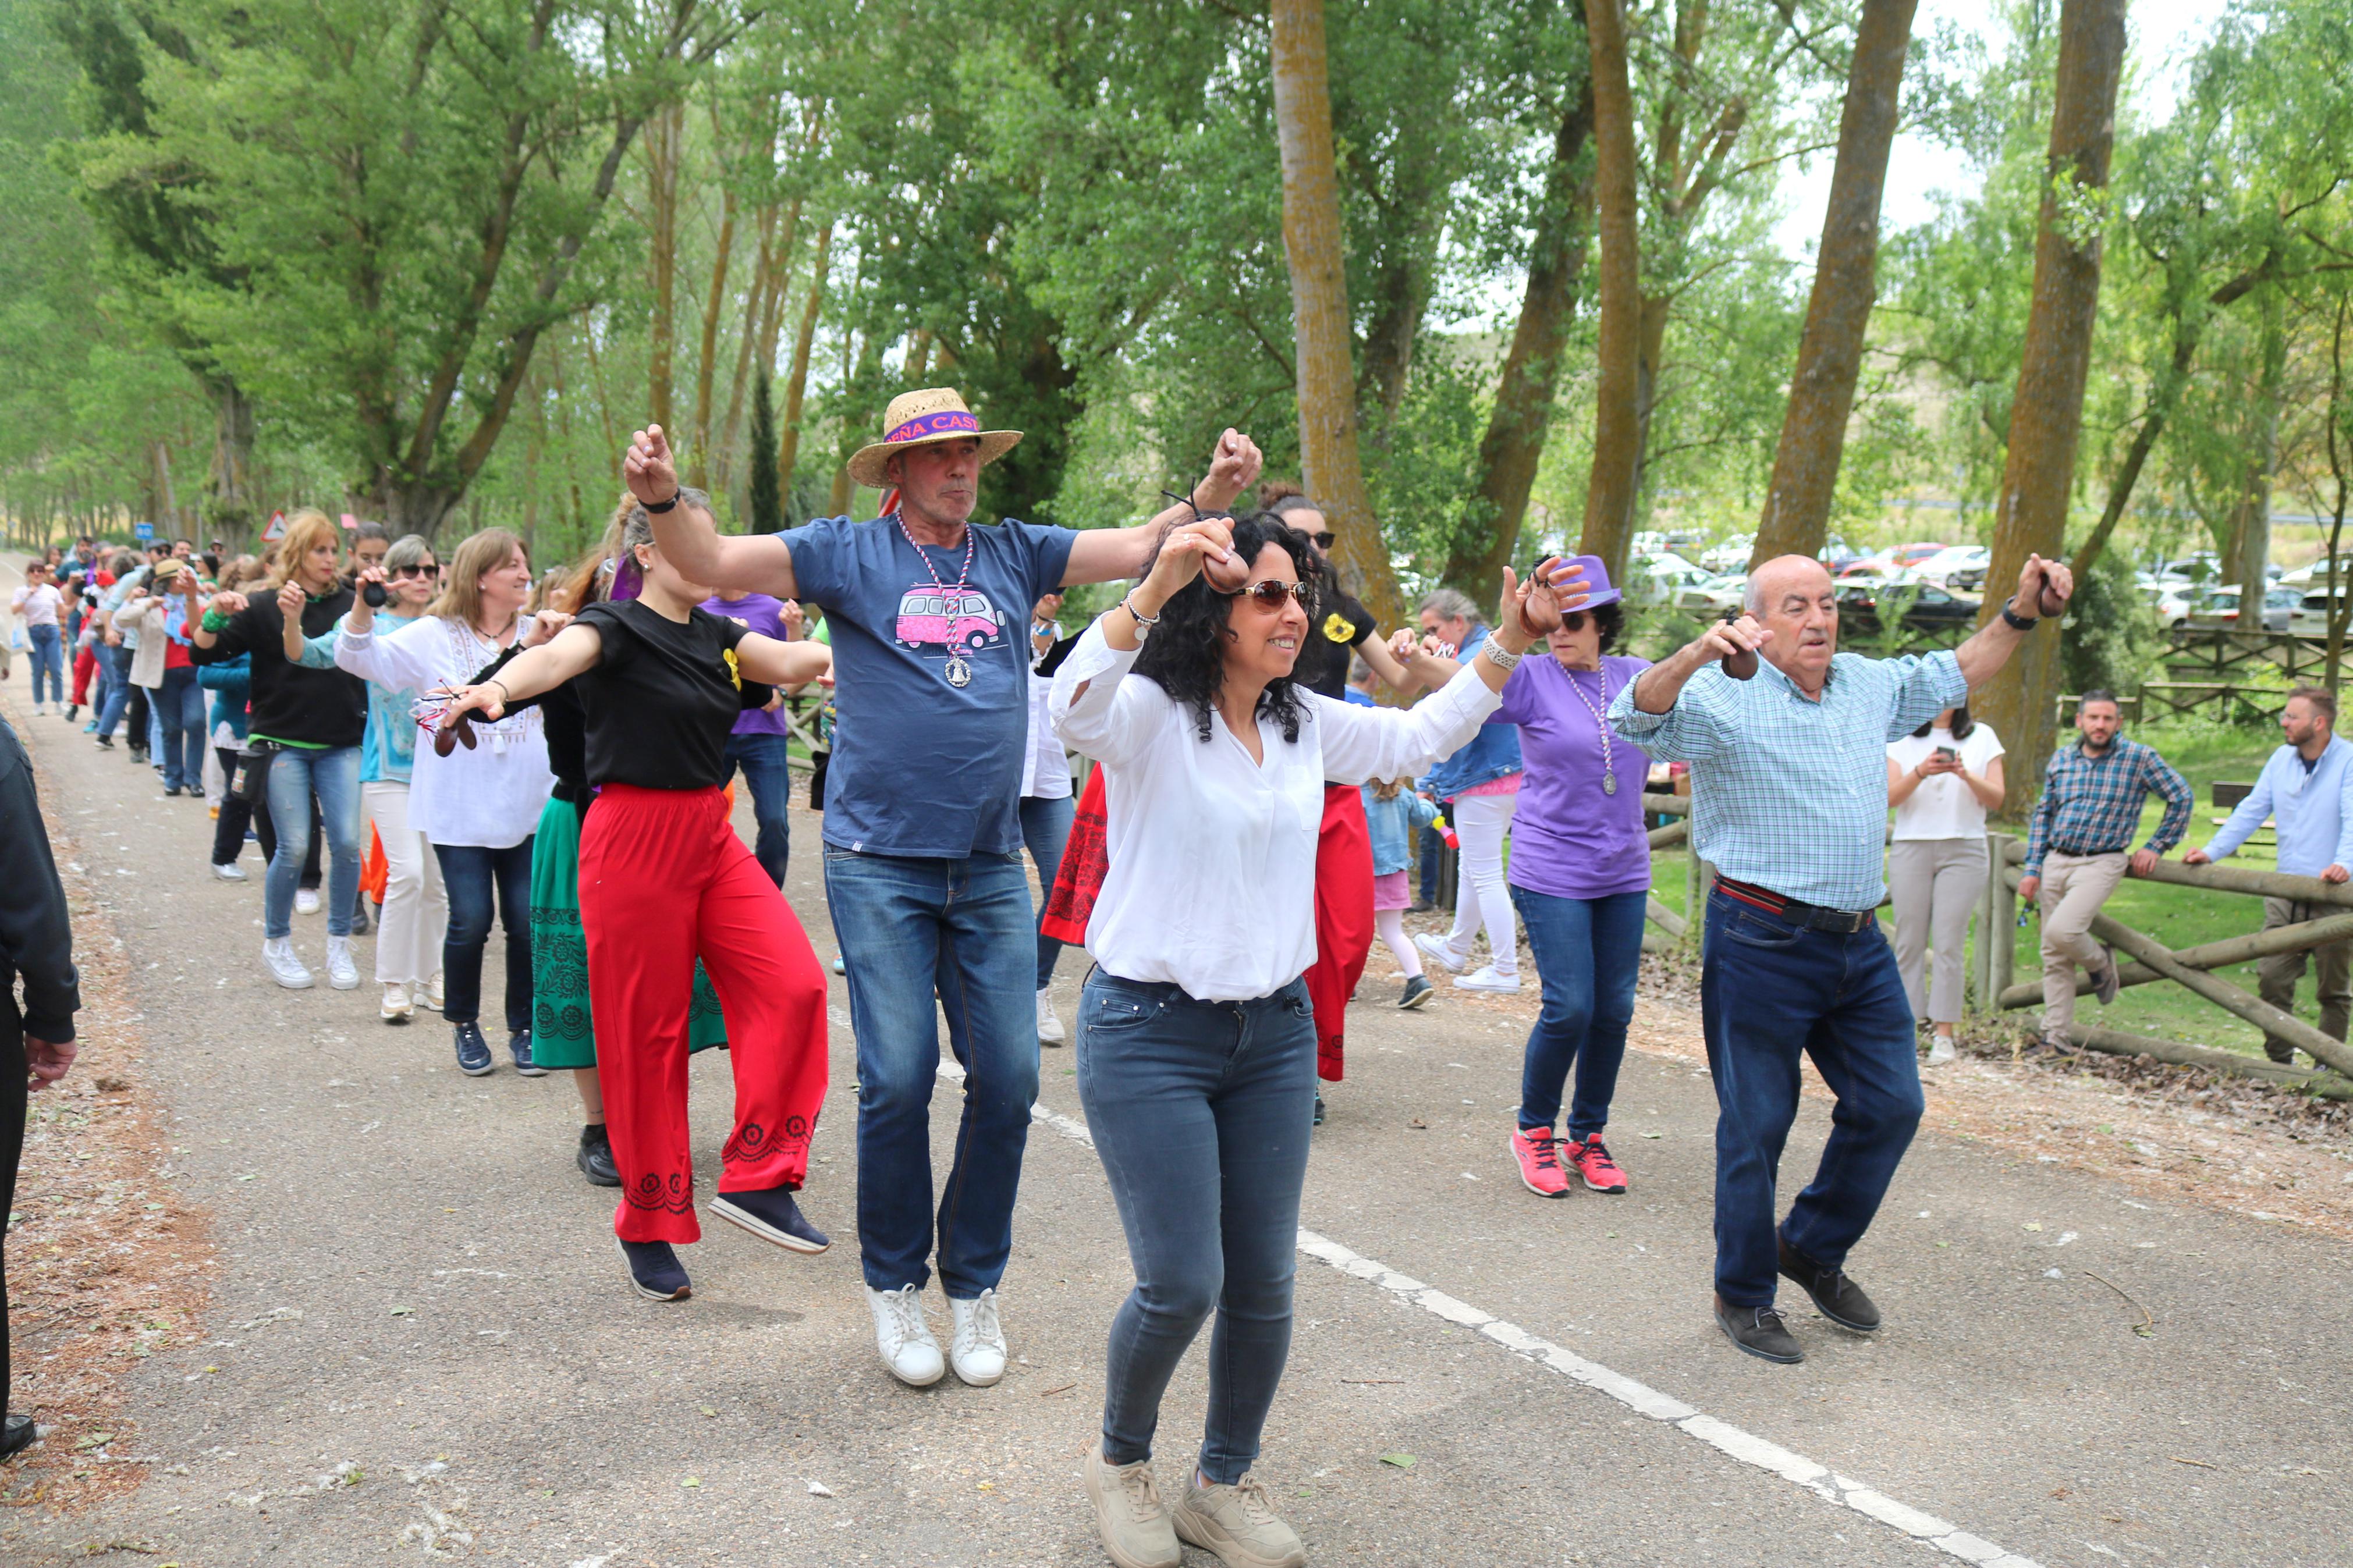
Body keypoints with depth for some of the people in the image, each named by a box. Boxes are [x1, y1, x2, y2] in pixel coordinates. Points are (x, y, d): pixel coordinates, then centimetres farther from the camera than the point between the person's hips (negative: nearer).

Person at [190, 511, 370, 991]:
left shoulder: (347, 604, 6)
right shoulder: (263, 606, -1)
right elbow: (203, 653, -4)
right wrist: (216, 615, -21)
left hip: (341, 744, 2)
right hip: (284, 743, -2)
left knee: (347, 844, -4)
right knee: (293, 849, -3)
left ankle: (339, 945, 11)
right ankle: (276, 944, 17)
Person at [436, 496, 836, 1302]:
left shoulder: (716, 633, 14)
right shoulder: (617, 626, -8)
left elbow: (785, 659, 1)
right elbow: (559, 655, -28)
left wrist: (833, 654, -21)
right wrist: (499, 685, -49)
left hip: (712, 836, 6)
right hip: (634, 836, -6)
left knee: (793, 984, -10)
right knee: (647, 1032, 0)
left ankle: (755, 1177, -1)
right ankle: (648, 1226, 13)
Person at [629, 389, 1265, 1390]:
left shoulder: (1015, 554, 11)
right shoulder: (849, 554, 2)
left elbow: (1141, 548, 8)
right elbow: (713, 564, -6)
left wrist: (1214, 494, -9)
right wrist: (663, 500, -25)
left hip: (992, 867, 3)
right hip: (880, 864, -3)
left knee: (1009, 1079, 2)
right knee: (898, 1076, -5)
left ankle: (974, 1285, 21)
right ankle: (893, 1286, 17)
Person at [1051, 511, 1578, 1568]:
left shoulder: (1308, 725, 7)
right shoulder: (1150, 714, -12)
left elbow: (1420, 737, 23)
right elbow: (1075, 709, -35)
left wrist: (1510, 644, 15)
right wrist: (1152, 590, -48)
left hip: (1275, 1034, 6)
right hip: (1150, 1032, -6)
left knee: (1264, 1286, 9)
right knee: (1182, 1285, -4)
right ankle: (1120, 1461, 26)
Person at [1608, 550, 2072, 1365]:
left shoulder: (1870, 684, 11)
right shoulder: (1724, 697, -12)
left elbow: (1951, 675, 29)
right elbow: (1637, 717, -29)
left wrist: (2022, 614, 20)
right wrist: (1695, 653, -46)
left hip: (1860, 943, 7)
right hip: (1762, 941, -7)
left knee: (1890, 1106, 12)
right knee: (1756, 1126, 4)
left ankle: (1814, 1248, 34)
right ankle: (1743, 1296, 21)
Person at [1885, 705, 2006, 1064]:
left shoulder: (1982, 737, 9)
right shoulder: (1902, 738, 8)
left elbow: (1996, 799, 4)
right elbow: (1890, 796, -2)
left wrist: (1967, 776, -14)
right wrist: (1920, 772, -20)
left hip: (1963, 849, 0)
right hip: (1911, 846, 1)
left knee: (1949, 943, -5)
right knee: (1909, 941, -1)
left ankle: (1943, 1032, -2)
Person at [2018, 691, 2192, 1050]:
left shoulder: (2139, 758, -3)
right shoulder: (2061, 759, 9)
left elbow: (2182, 798, 5)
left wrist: (2156, 846, 3)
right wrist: (2032, 869, 6)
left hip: (2101, 863, -4)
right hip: (2055, 861, 4)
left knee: (2061, 931, -23)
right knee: (2053, 954, 4)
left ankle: (2100, 964, 10)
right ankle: (2055, 1035, 12)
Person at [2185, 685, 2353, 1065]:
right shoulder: (2281, 759, 9)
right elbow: (2251, 811, 13)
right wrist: (2211, 851, 4)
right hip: (2285, 892, 5)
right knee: (2272, 976, 2)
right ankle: (2279, 1059, 14)